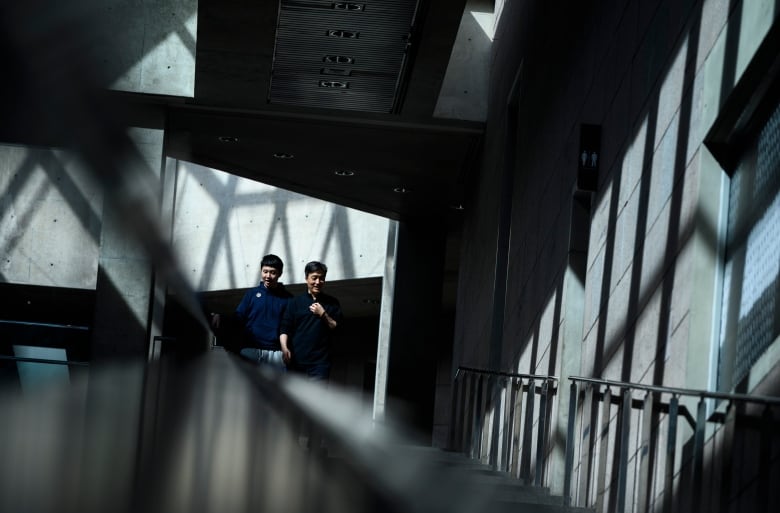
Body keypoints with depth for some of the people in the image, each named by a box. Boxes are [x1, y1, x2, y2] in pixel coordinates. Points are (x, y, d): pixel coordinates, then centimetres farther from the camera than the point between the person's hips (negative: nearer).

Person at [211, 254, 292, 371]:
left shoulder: (287, 298, 8)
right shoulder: (252, 293, 11)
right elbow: (238, 318, 7)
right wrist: (219, 317, -12)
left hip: (275, 352, -1)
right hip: (249, 350, 1)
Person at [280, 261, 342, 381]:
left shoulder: (332, 303, 11)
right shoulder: (295, 302, 9)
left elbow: (337, 329, 6)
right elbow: (285, 328, 2)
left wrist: (323, 314, -8)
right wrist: (284, 347, -14)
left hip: (320, 361, -1)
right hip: (296, 360, 1)